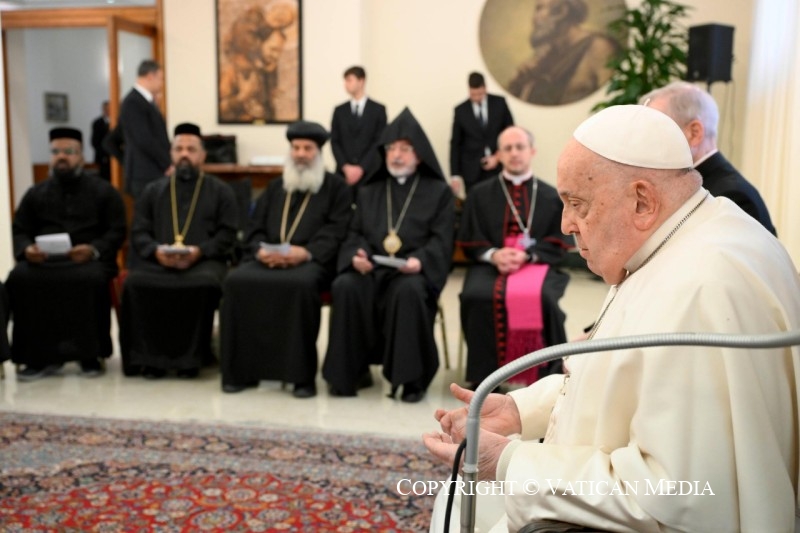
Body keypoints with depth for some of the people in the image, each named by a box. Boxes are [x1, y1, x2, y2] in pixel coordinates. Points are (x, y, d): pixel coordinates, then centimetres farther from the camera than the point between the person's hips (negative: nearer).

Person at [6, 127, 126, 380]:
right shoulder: (35, 194, 22)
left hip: (88, 259, -3)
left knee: (91, 279, -37)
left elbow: (116, 232, 2)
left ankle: (89, 354, -21)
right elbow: (19, 232, 15)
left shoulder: (104, 191, 12)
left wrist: (93, 250, -18)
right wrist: (27, 249, -10)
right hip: (43, 259, 3)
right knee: (19, 279, -29)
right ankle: (41, 356, -21)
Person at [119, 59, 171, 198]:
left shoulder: (148, 102, 17)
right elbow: (144, 140, -17)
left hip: (157, 173, 9)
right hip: (145, 177, -9)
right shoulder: (133, 103, -11)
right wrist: (167, 165, -13)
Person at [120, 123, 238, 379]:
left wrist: (199, 251, -14)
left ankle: (190, 357, -23)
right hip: (157, 260, 2)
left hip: (203, 260, -2)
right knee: (135, 283, -30)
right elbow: (138, 233, 13)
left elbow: (228, 234, 4)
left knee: (204, 284, -37)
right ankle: (149, 356, -20)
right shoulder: (152, 191, 23)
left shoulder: (220, 191, 16)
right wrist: (156, 251, -10)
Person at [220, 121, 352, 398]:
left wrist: (305, 252, -19)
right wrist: (261, 251, -7)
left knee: (301, 284, -38)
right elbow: (255, 229, 18)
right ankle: (241, 369, -15)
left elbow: (335, 232, -2)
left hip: (310, 261, -4)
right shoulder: (275, 187, 26)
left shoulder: (336, 187, 12)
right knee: (236, 281, -25)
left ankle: (303, 374, -27)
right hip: (267, 259, 4)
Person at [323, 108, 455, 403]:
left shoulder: (438, 191, 11)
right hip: (371, 268, 3)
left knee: (409, 291, -37)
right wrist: (355, 255, -9)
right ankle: (351, 370, -14)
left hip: (413, 271, -3)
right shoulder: (368, 191, 21)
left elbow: (441, 240, 1)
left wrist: (420, 260, -20)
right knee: (345, 286, -28)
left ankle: (412, 377, -22)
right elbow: (354, 234, 14)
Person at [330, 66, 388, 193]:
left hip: (370, 172, -2)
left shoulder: (378, 110, 5)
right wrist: (346, 167, -8)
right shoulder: (339, 111, 12)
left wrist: (361, 167, -11)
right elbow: (334, 142, 7)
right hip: (344, 172, 2)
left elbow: (379, 142, -2)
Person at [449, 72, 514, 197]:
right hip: (472, 171, 0)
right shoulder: (460, 110, 1)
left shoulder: (500, 103, 2)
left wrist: (498, 156, -4)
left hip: (497, 167, 0)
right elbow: (455, 144, 3)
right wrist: (455, 175, -2)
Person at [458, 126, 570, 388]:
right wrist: (494, 255, -11)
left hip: (538, 264, -1)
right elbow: (469, 241, 10)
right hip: (490, 265, 1)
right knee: (477, 296, -33)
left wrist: (527, 255, -13)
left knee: (542, 298, -34)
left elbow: (559, 243, 6)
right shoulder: (480, 194, 16)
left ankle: (545, 375, -18)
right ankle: (485, 373, -20)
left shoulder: (551, 196, 14)